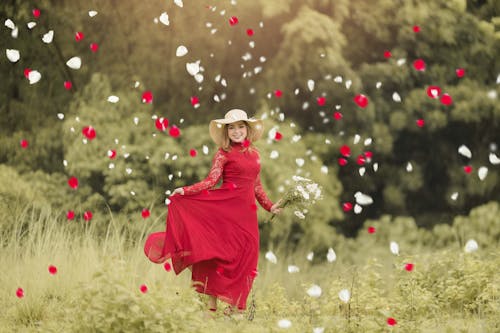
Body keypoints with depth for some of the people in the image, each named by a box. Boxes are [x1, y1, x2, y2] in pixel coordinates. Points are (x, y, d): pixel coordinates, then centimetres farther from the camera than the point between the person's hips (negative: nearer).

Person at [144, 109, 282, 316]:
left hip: (246, 212, 5)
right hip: (226, 207, -5)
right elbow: (211, 181, -10)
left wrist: (270, 206, 22)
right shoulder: (223, 154, -1)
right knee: (221, 252, -6)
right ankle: (212, 304, 0)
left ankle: (235, 306, 9)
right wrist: (185, 191, -23)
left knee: (244, 257, 2)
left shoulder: (254, 154, 14)